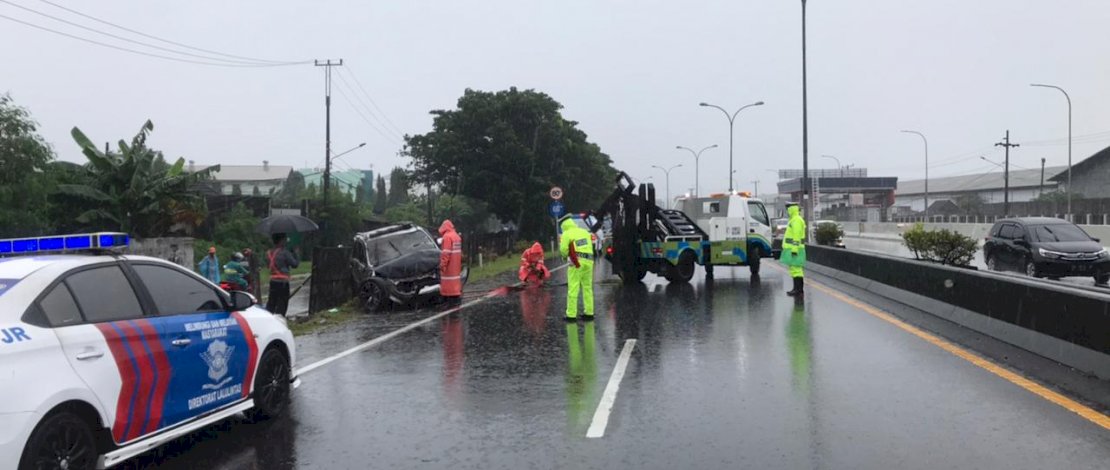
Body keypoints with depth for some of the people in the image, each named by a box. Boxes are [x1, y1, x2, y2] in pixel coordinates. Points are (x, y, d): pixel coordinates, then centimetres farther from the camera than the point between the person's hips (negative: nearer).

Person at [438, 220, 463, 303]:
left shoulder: (447, 237, -15)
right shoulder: (457, 236, 13)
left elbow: (446, 252, -20)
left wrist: (443, 264, -18)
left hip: (450, 264, -9)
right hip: (456, 262, 9)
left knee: (449, 280, -8)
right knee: (456, 276, 13)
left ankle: (452, 296, -12)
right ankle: (457, 294, 15)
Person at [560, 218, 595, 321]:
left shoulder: (566, 234, -1)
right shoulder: (585, 232, 16)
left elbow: (563, 250, -9)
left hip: (577, 261, -6)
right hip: (589, 261, 6)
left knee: (573, 289, -4)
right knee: (587, 288, 14)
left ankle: (571, 315, -6)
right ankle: (589, 313, 14)